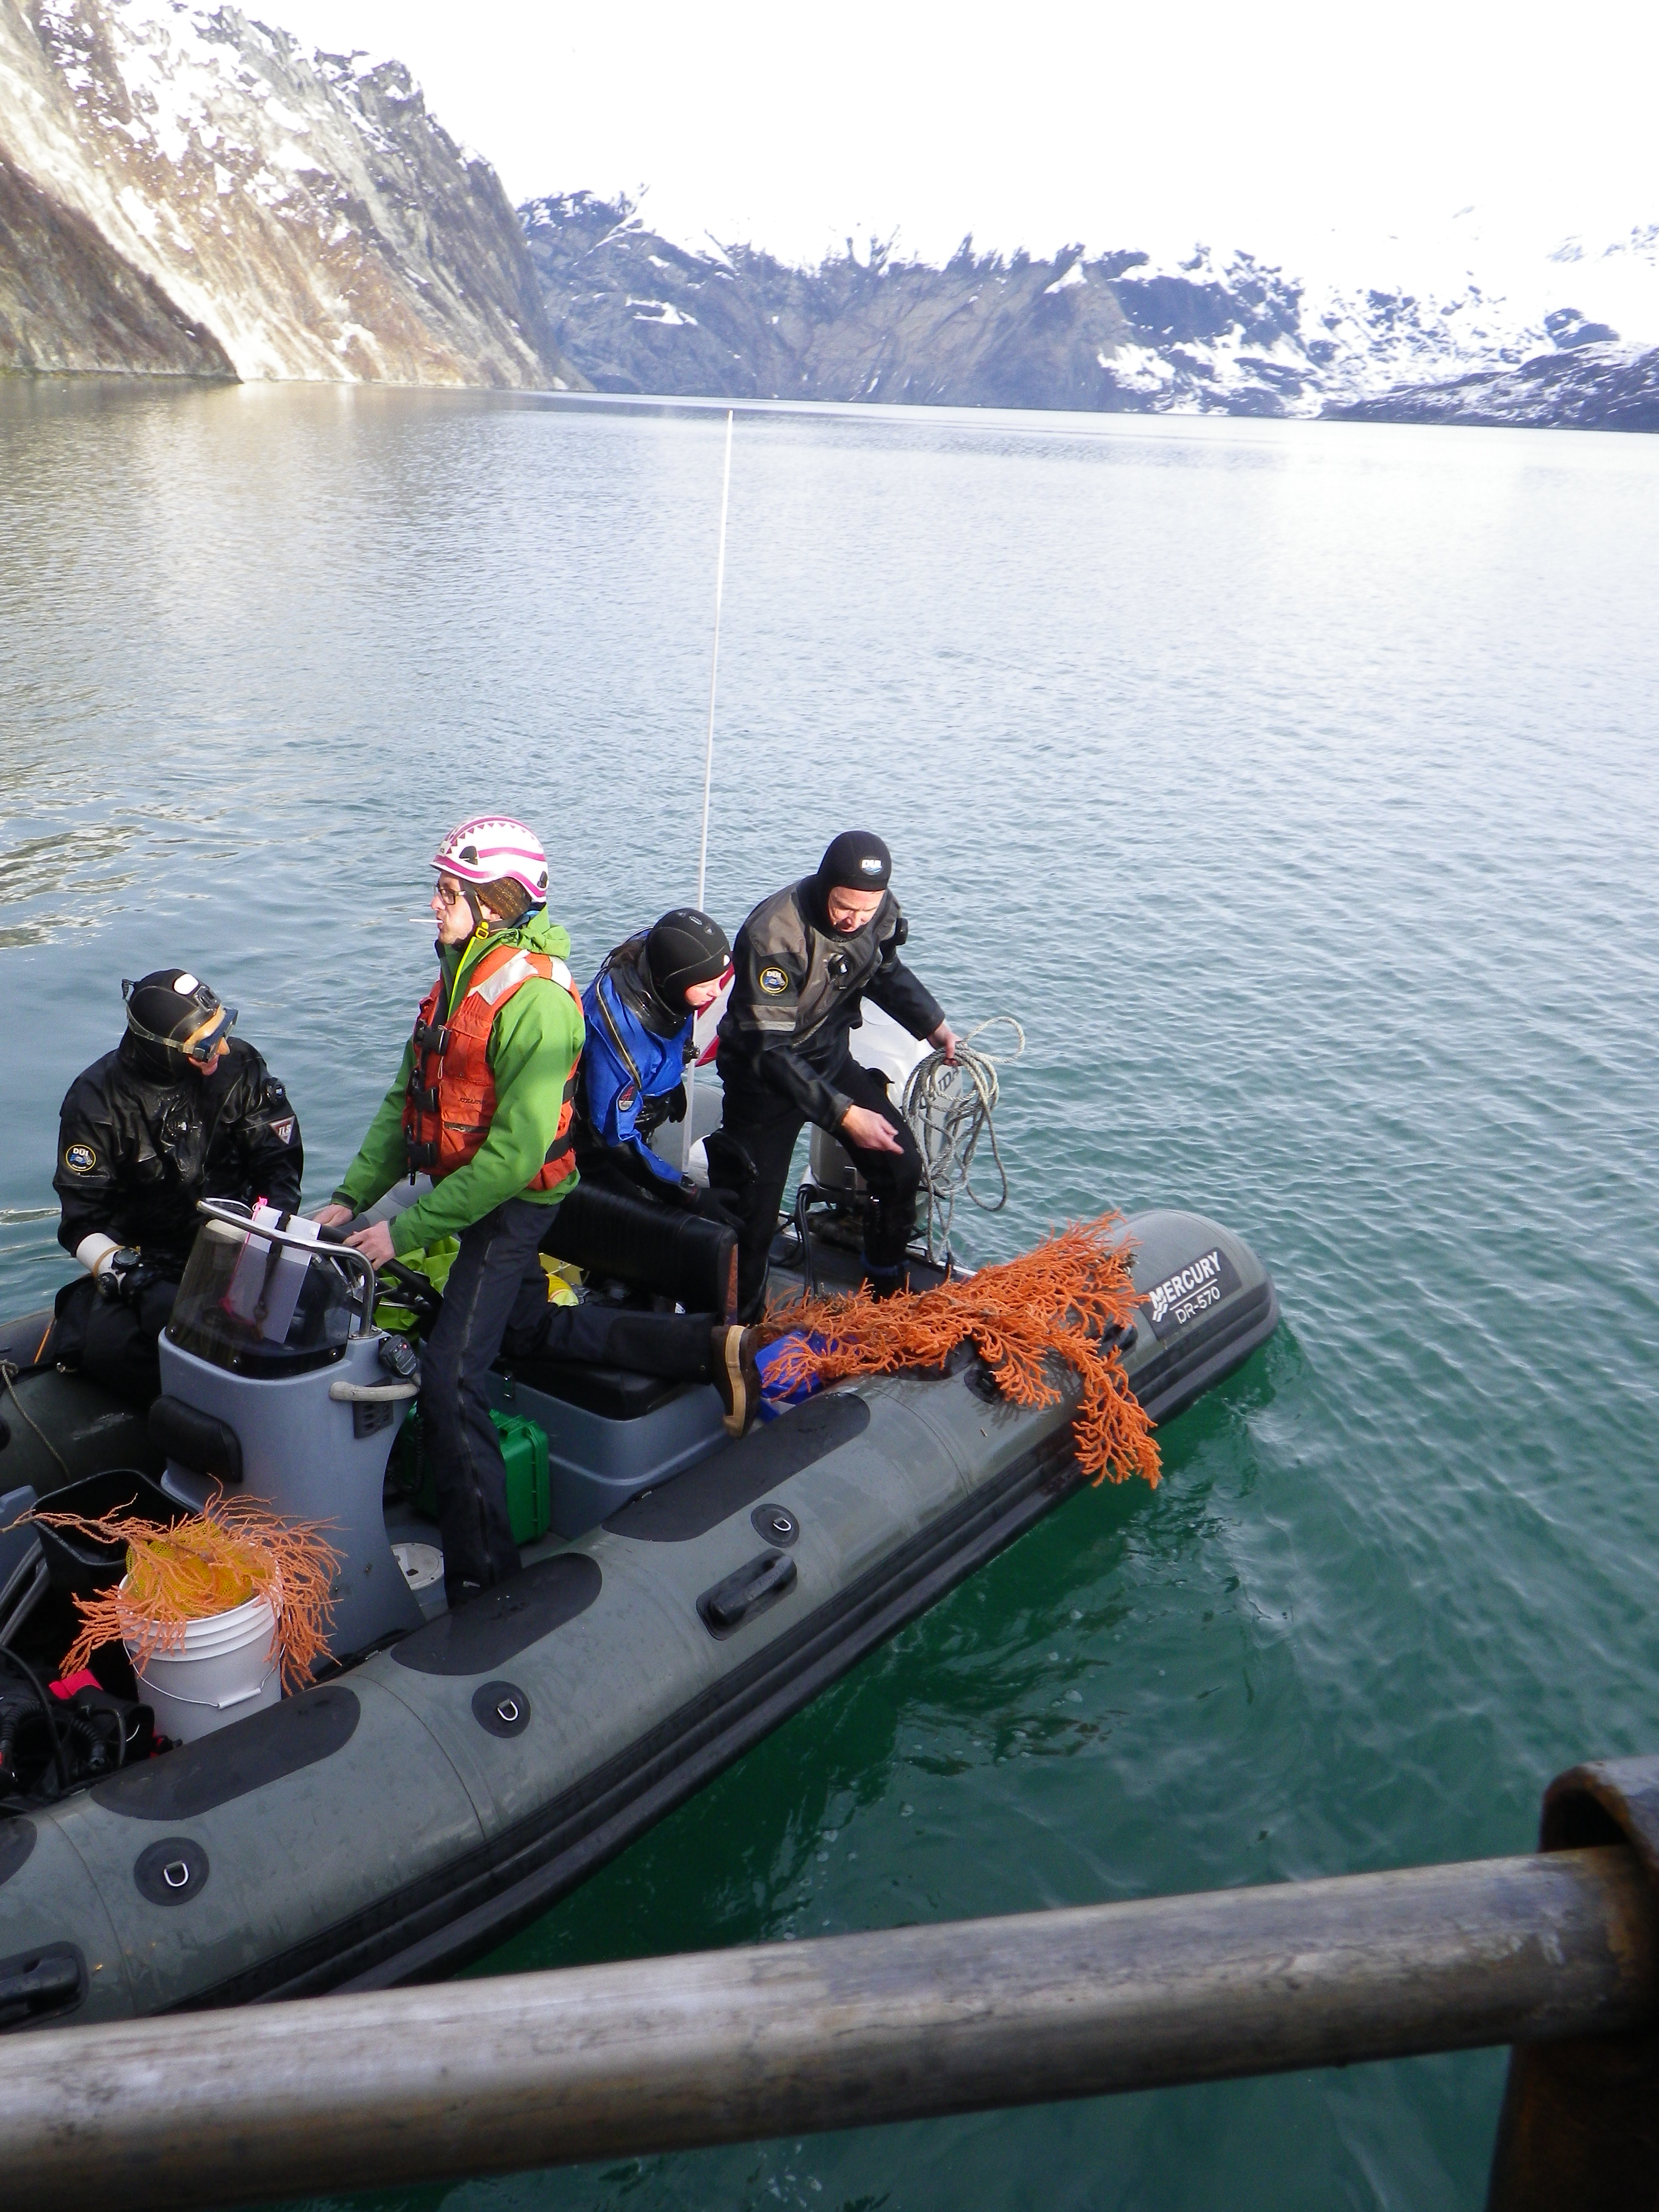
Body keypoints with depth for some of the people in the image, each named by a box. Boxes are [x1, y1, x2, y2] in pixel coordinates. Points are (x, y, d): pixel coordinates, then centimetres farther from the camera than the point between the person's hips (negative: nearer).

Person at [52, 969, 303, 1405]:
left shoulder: (239, 1067, -5)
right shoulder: (96, 1100, -8)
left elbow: (280, 1166, 1)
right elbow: (83, 1219, -6)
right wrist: (127, 1275, -24)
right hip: (144, 1258, -1)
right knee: (106, 1347, -31)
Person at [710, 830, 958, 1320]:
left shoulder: (880, 910, -12)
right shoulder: (774, 934, -33)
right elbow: (768, 1050, -33)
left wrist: (934, 1026, -1)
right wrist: (845, 1114, -38)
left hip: (831, 1057, 6)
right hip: (765, 1072, -6)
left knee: (902, 1166, -1)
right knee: (753, 1211, -4)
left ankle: (888, 1292, 21)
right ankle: (741, 1328, 18)